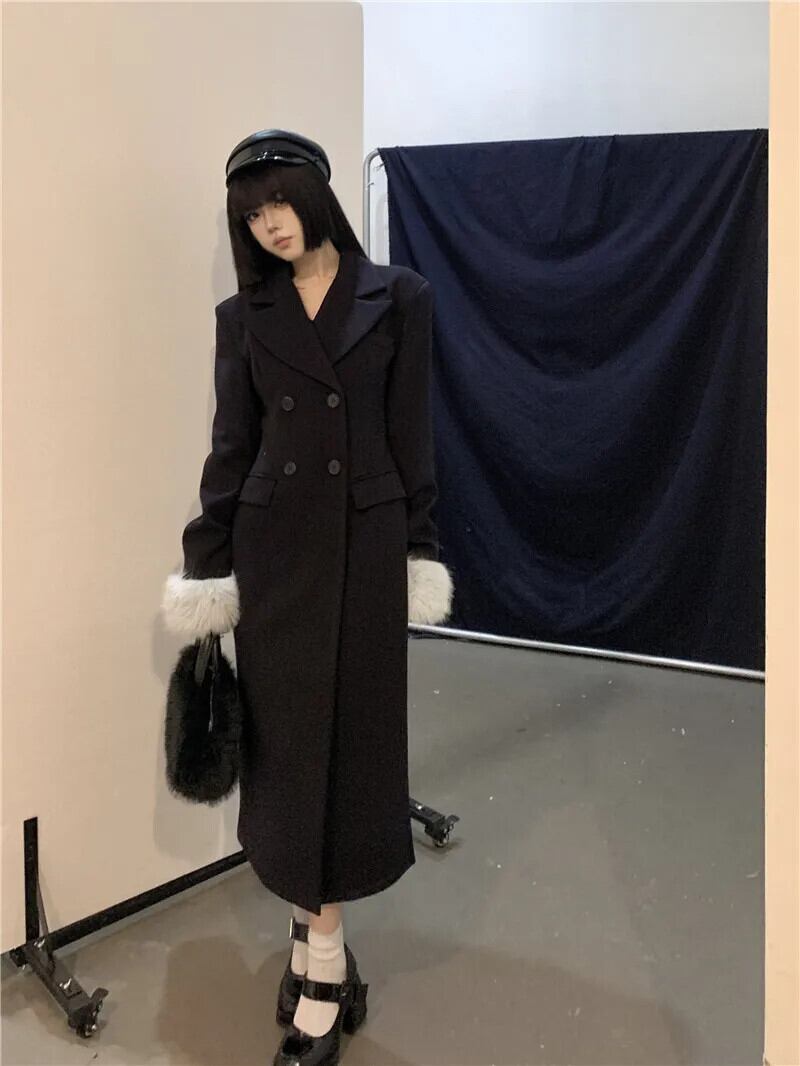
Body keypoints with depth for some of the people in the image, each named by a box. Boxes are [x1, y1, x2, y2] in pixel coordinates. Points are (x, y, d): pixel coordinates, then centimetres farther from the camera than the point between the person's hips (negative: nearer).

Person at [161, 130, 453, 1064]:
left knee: (349, 735, 2)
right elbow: (230, 448, 5)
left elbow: (410, 436, 0)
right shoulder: (243, 315, 6)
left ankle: (317, 945, 13)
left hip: (365, 542, -2)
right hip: (273, 545, 2)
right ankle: (319, 941, 19)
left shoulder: (398, 297, 0)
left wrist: (419, 550, -2)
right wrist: (204, 567, 2)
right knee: (285, 738, 5)